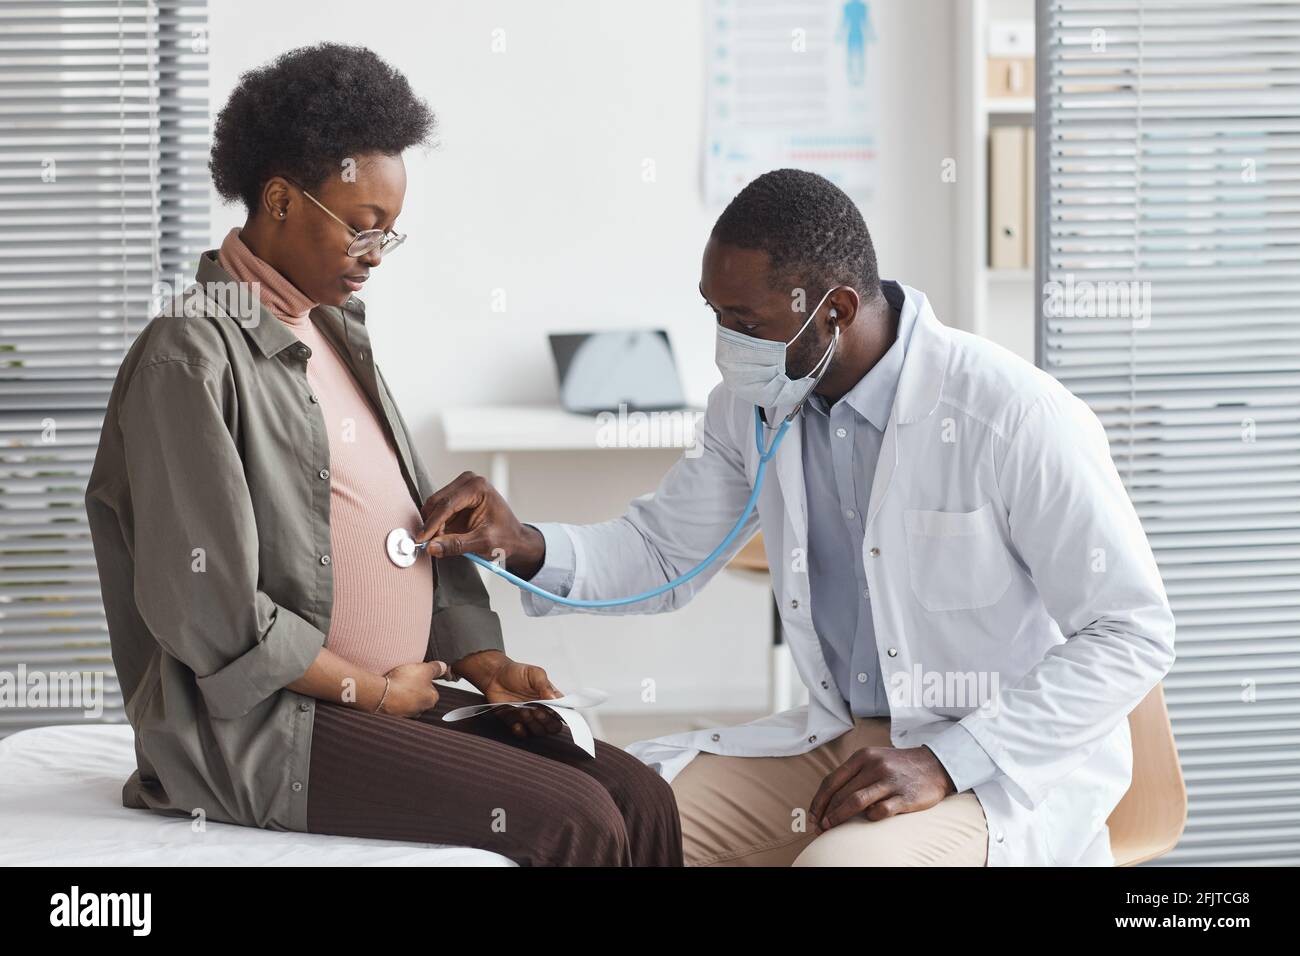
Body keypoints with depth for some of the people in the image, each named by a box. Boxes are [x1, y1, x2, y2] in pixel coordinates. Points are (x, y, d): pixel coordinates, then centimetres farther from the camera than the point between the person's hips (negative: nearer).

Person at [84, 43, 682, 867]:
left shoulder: (339, 336, 17)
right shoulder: (193, 355, -12)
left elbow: (426, 523, 21)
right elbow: (209, 611, -18)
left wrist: (485, 663, 6)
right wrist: (372, 691, -11)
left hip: (400, 695, 9)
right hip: (263, 727, -9)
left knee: (642, 801, -8)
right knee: (574, 821, -23)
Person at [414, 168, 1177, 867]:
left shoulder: (1016, 417, -21)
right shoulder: (756, 405, -1)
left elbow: (1135, 635, -17)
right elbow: (665, 554, 15)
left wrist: (944, 763, -24)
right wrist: (523, 547, -6)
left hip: (1010, 760, -6)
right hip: (841, 740, 6)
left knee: (841, 861, -35)